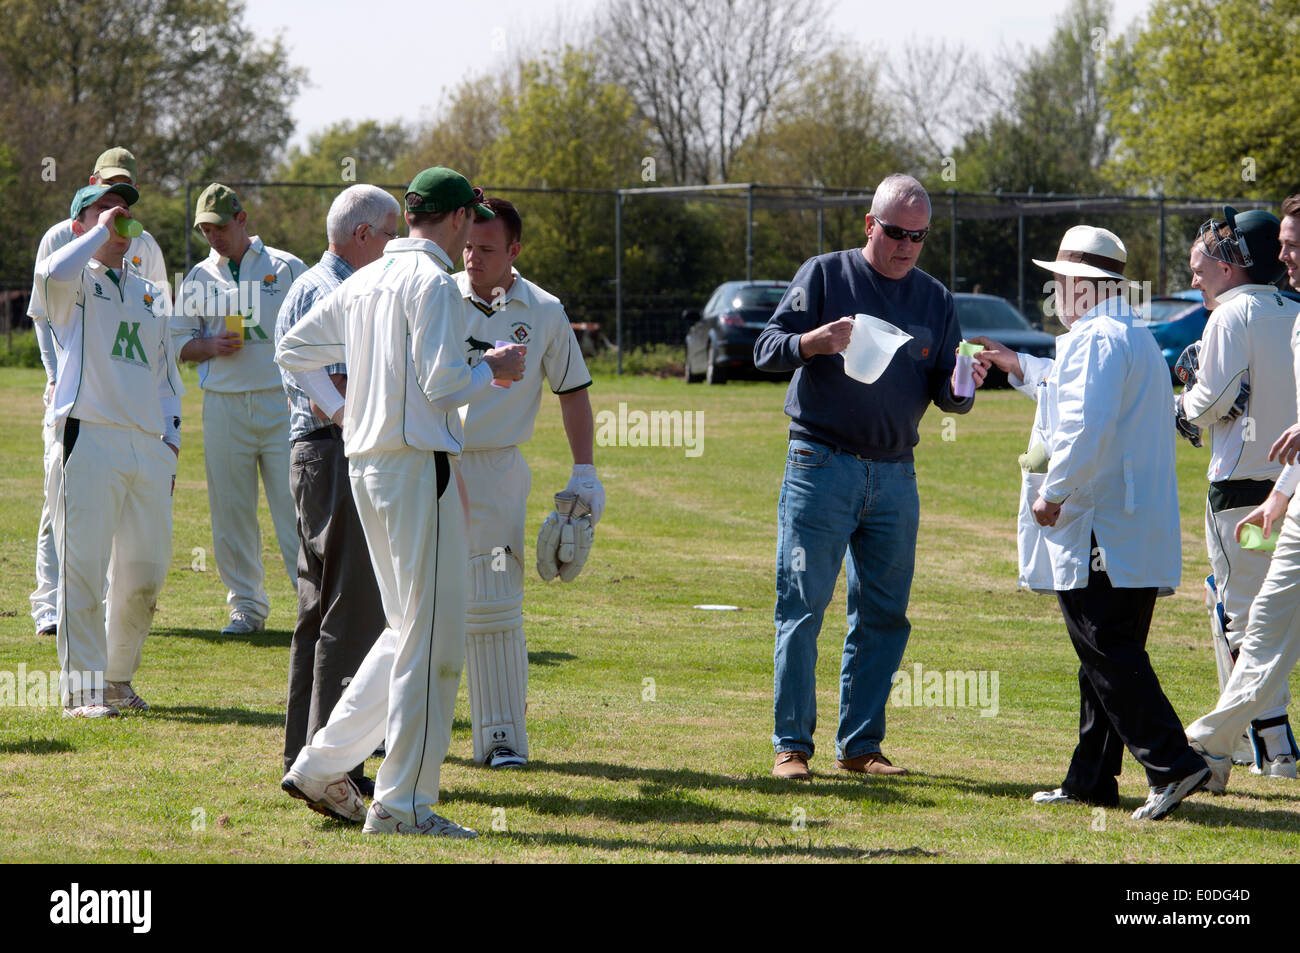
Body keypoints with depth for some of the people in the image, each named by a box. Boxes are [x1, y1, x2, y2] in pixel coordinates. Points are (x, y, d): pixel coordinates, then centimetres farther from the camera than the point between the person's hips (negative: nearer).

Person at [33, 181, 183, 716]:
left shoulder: (151, 295, 24)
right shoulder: (75, 285, 5)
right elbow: (53, 273, -22)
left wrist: (170, 437, 14)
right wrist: (101, 231, -8)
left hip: (149, 448, 6)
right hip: (90, 437, -6)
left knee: (146, 572, 4)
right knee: (84, 568, -9)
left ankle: (119, 677, 20)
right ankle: (82, 690, -6)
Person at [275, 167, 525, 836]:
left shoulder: (366, 281, 15)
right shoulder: (433, 282, -11)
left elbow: (292, 349, 22)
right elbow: (441, 383, -19)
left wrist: (336, 407, 19)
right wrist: (492, 368, -1)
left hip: (364, 464, 9)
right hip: (419, 463, -9)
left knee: (410, 631, 17)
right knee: (431, 637, -5)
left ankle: (322, 765, 15)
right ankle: (402, 804, -4)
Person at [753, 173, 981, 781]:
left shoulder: (935, 300, 12)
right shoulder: (825, 275, 1)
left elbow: (947, 397, 12)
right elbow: (767, 349, -4)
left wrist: (959, 388, -12)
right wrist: (813, 342, -25)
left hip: (894, 475, 4)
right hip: (821, 464, -4)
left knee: (883, 616, 5)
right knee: (802, 608, -6)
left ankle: (859, 744, 12)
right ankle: (791, 745, -2)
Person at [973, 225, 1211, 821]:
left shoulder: (1095, 339, -12)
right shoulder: (1134, 337, 21)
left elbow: (1087, 427, -24)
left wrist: (1054, 493, -16)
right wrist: (1020, 367, 45)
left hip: (1097, 530, -10)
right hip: (1138, 537, 10)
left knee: (1108, 655, -10)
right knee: (1107, 655, 12)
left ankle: (1172, 764, -17)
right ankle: (1091, 780, 17)